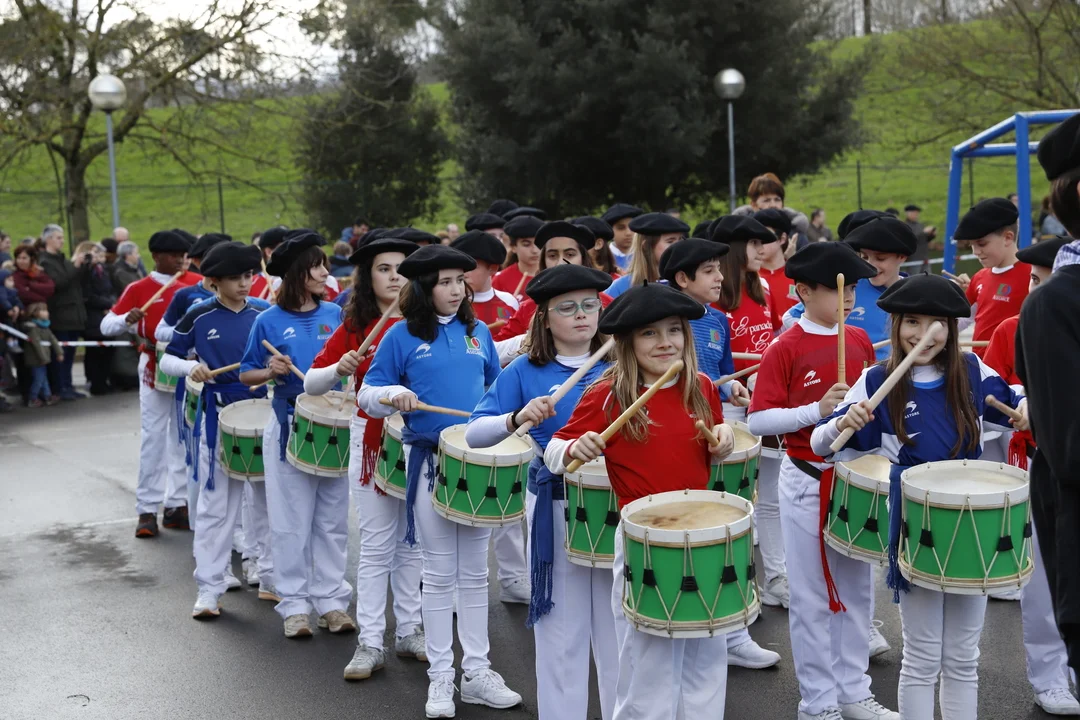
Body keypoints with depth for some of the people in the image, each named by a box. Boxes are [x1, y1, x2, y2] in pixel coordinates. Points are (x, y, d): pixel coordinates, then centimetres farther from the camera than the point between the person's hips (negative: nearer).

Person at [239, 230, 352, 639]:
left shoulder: (334, 314, 3)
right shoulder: (269, 321, -5)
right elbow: (246, 375, 0)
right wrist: (270, 372, -19)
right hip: (289, 431, -3)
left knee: (332, 521, 9)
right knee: (291, 523, 5)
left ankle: (331, 600, 20)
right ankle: (294, 604, 17)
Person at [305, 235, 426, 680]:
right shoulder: (356, 327, -1)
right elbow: (312, 384, -4)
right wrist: (339, 368, -23)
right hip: (372, 439, -2)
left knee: (413, 540, 11)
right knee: (376, 544, 1)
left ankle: (409, 631, 22)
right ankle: (370, 642, 8)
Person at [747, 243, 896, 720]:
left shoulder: (860, 341, 5)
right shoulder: (785, 348, -12)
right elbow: (757, 420, -15)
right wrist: (817, 410, -23)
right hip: (808, 482, -5)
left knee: (856, 587, 14)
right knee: (813, 596, 5)